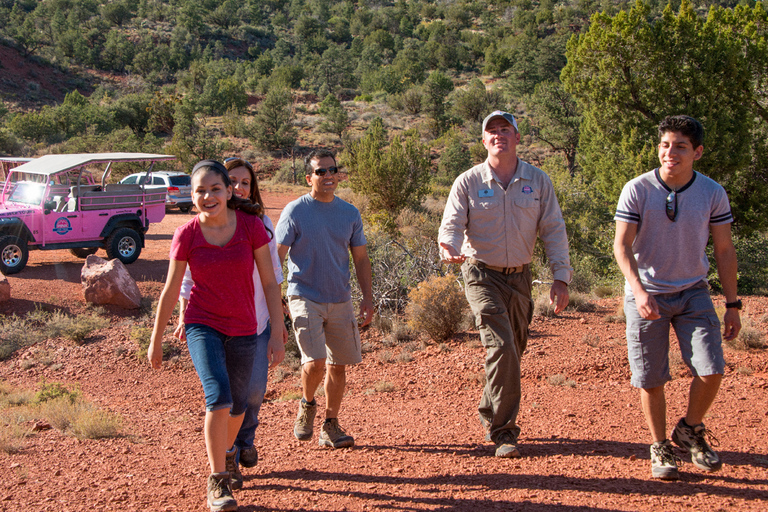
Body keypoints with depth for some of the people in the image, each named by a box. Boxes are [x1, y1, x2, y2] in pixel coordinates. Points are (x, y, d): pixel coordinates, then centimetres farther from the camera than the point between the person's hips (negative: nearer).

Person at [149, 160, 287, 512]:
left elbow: (270, 283, -5)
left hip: (242, 330, 2)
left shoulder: (251, 226, -11)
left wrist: (277, 334, -7)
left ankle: (227, 452, 49)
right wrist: (156, 341, 5)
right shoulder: (186, 235, -10)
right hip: (202, 327, -2)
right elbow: (171, 291, 0)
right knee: (218, 397, -22)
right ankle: (217, 482, -9)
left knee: (237, 405, 16)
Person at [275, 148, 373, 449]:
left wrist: (368, 297, 6)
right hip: (305, 298, -4)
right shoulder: (295, 212, -5)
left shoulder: (350, 214, 7)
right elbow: (276, 257, -4)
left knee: (338, 365, 6)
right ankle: (307, 404, 15)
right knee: (315, 362, -16)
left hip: (340, 300, 4)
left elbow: (360, 258, 14)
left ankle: (330, 426, 20)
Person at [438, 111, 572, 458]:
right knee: (501, 346, -17)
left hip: (520, 277, 4)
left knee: (513, 351, 12)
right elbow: (451, 226, -9)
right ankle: (503, 430, -7)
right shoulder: (468, 183, -4)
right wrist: (450, 249, -32)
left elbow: (553, 231, 3)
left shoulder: (538, 181, 2)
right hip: (482, 275, -4)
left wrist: (561, 277, -5)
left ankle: (491, 412, 36)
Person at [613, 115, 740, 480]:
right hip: (646, 296, -1)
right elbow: (622, 246, -12)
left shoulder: (712, 193, -5)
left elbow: (724, 250, 3)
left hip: (693, 294, 2)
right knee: (651, 380, 2)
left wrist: (732, 304, 2)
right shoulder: (637, 190, -11)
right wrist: (638, 292, -26)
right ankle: (660, 448, 22)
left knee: (711, 371, -10)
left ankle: (690, 430, 18)